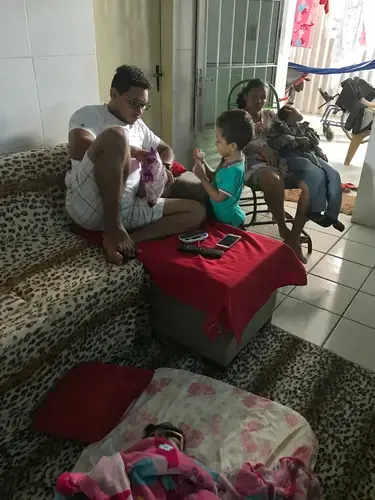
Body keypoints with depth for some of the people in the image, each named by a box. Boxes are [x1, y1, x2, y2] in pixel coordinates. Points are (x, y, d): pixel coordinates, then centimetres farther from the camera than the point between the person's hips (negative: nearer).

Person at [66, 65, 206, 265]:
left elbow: (165, 149, 34)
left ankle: (124, 241, -17)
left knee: (198, 211, -2)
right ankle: (112, 228, -20)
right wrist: (129, 151, -11)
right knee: (116, 135, -29)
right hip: (90, 206, -7)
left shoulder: (138, 126, 24)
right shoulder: (89, 114, 4)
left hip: (127, 207, 7)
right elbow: (77, 149, -17)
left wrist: (163, 169, 9)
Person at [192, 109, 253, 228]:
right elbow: (215, 178, 10)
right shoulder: (229, 159, -3)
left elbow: (218, 197, -26)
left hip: (227, 220, -8)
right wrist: (202, 163, -4)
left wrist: (201, 176, -22)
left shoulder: (234, 170, -31)